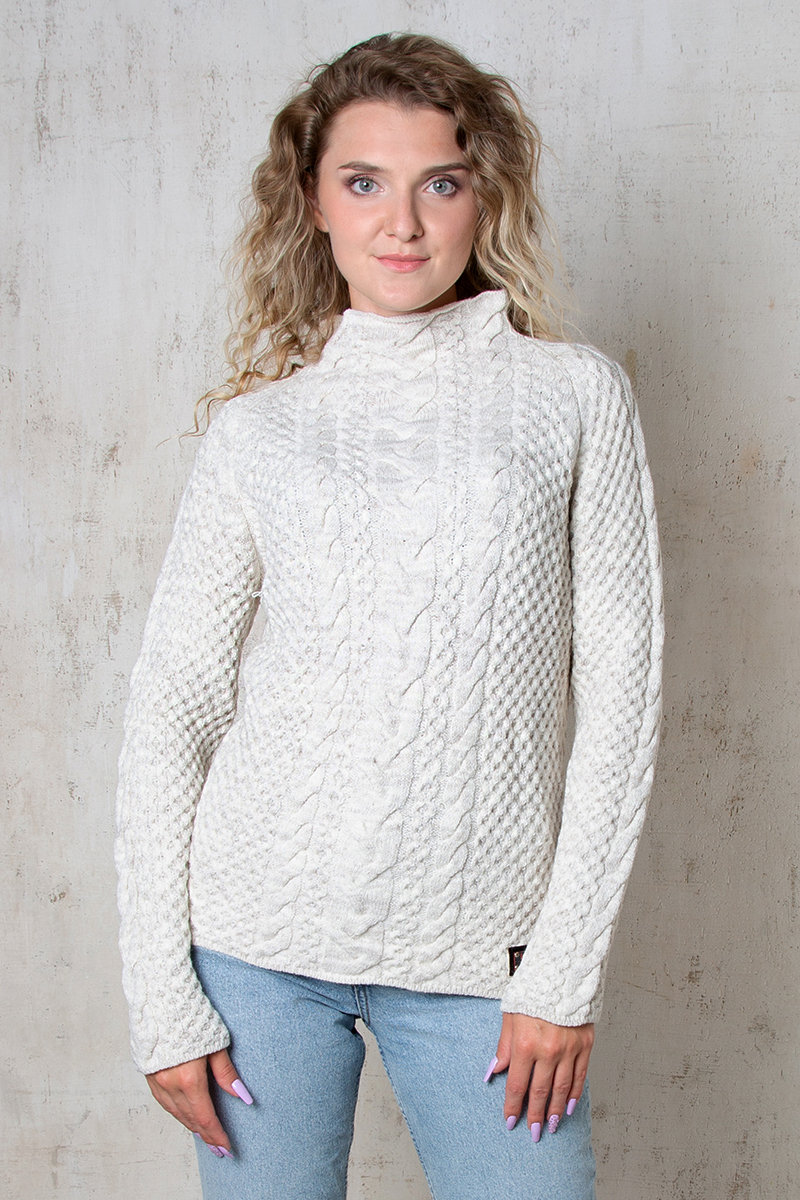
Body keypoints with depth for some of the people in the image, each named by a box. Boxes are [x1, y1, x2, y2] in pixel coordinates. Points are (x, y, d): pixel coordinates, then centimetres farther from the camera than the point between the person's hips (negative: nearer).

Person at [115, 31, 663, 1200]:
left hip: (482, 952, 0)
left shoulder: (576, 395, 2)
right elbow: (172, 709, 3)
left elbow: (621, 692, 0)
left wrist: (567, 970, -5)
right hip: (258, 932, 1)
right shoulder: (257, 426, 4)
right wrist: (164, 995, -2)